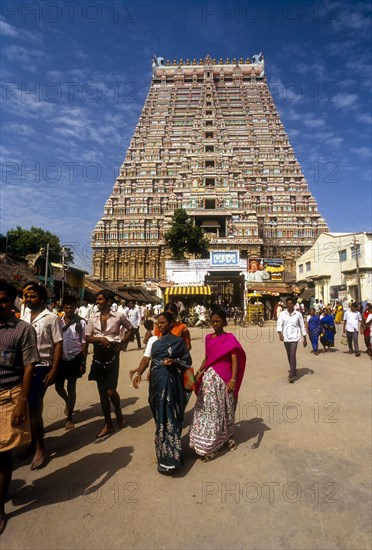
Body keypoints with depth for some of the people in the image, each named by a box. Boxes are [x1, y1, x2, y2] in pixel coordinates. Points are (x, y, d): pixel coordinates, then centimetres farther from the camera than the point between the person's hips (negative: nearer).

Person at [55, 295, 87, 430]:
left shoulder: (81, 322, -10)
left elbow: (84, 343, -6)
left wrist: (83, 362, -7)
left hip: (75, 358, -3)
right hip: (61, 358, 3)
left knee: (71, 388, 7)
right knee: (58, 386, 12)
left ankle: (69, 418, 23)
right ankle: (67, 402, 46)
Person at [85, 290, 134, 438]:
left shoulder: (118, 316, -6)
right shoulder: (93, 317, 2)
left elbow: (130, 329, 9)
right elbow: (87, 337, 1)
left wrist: (121, 343, -3)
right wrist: (100, 339, -17)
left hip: (112, 355, -3)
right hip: (98, 355, 4)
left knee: (111, 391, -6)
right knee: (102, 391, 10)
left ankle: (118, 411, 28)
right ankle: (108, 424, 25)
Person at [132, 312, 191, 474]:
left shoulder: (178, 341, -1)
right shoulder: (153, 340, 8)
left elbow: (187, 361, 1)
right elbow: (146, 358, -2)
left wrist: (174, 362, -18)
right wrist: (139, 373, -18)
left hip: (171, 381, -4)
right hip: (157, 381, 4)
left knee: (170, 415, -3)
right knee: (160, 415, 13)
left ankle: (169, 457, 5)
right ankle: (164, 452, 33)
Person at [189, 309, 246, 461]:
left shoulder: (230, 338, -10)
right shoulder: (208, 338, 7)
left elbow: (235, 360, -16)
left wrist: (233, 379, -26)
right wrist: (199, 373, 10)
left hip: (223, 378, -5)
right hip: (209, 377, 5)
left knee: (224, 409, 12)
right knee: (207, 409, 9)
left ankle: (227, 436, 33)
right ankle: (208, 444, 23)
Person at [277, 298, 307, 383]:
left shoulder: (298, 314, 1)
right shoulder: (282, 314, 3)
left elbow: (302, 326, 7)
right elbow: (279, 324, -5)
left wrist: (304, 339, 8)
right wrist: (280, 333, -23)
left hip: (294, 337, -3)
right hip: (286, 337, 3)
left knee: (293, 355, -14)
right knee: (289, 356, 14)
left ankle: (291, 375, -10)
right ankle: (294, 371, 33)